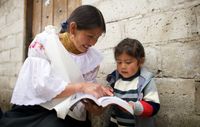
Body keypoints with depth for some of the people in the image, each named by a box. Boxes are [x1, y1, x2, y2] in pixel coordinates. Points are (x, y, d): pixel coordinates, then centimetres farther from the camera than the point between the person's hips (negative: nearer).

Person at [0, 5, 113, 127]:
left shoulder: (93, 58, -1)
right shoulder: (43, 42, -10)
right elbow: (43, 86, -20)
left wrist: (90, 105, -19)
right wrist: (81, 87, -30)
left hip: (67, 115, 2)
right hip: (33, 111, -1)